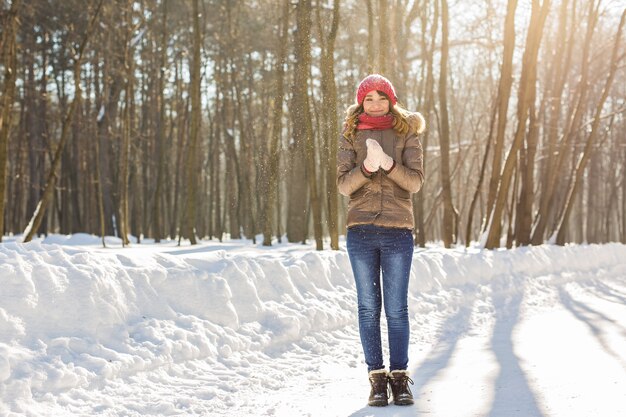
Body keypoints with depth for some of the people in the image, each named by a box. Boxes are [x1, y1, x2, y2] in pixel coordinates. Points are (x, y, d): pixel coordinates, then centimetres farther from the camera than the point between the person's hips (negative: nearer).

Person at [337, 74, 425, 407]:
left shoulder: (406, 134, 7)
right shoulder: (350, 136, 8)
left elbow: (415, 181, -4)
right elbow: (344, 185, -2)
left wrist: (388, 164, -21)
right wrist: (367, 167, -22)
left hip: (398, 232, -1)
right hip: (361, 231, 1)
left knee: (397, 308, -1)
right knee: (368, 307, 2)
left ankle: (399, 377, 6)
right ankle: (376, 378, 7)